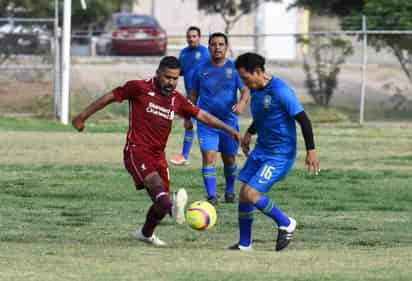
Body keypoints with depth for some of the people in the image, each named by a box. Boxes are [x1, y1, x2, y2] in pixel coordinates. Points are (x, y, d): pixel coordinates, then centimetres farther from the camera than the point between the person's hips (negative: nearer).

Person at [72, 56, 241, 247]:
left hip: (158, 156, 6)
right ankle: (173, 208, -63)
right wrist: (82, 117, 7)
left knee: (162, 202, 5)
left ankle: (146, 234, 32)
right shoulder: (139, 88, -4)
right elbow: (110, 97, 4)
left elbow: (202, 116, 16)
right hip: (136, 151, -6)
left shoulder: (176, 99, 12)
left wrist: (228, 129, 9)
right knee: (156, 182, -33)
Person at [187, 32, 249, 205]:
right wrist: (188, 117, 10)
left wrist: (242, 103, -29)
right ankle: (211, 196, -15)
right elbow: (193, 95, 13)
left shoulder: (234, 68, 0)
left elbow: (245, 90, -8)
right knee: (209, 156, -15)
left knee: (229, 159, 11)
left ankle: (230, 191, 34)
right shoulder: (201, 70, 4)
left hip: (229, 121, 0)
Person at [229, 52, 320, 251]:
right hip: (261, 150, 8)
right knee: (243, 195, 3)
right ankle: (244, 244, 14)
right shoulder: (255, 90, 6)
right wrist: (249, 133, 10)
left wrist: (311, 151, -19)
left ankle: (286, 224, 4)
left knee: (251, 194, -16)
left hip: (280, 154, -8)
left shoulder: (281, 91, -20)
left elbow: (303, 119, -17)